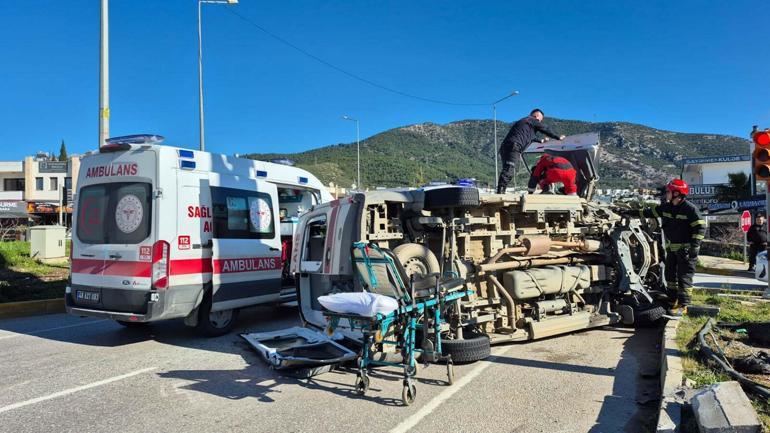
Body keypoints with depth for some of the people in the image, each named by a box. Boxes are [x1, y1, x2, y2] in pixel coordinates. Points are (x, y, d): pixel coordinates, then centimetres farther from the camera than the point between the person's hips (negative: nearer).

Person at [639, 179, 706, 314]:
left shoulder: (690, 209, -17)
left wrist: (695, 245, -22)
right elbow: (650, 212, 15)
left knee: (684, 277, -4)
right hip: (671, 248, 8)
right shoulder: (665, 207, 3)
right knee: (670, 275, 15)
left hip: (686, 250, -8)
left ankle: (683, 305, 1)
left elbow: (700, 227, -18)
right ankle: (672, 301, 26)